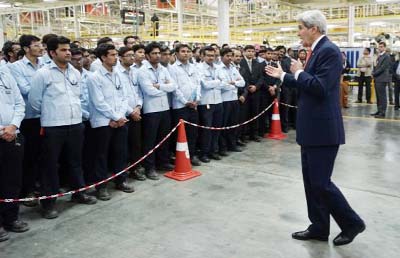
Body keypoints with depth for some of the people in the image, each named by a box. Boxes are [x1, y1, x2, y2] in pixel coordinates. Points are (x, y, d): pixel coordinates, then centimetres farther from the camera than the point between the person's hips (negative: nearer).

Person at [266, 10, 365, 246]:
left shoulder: (329, 50, -16)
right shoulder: (319, 51, 15)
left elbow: (320, 87, -25)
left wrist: (299, 72, -11)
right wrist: (284, 75, 27)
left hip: (323, 130, -10)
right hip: (313, 129, 10)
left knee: (320, 182, -3)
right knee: (311, 180, 14)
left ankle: (352, 223, 16)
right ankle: (319, 227, 25)